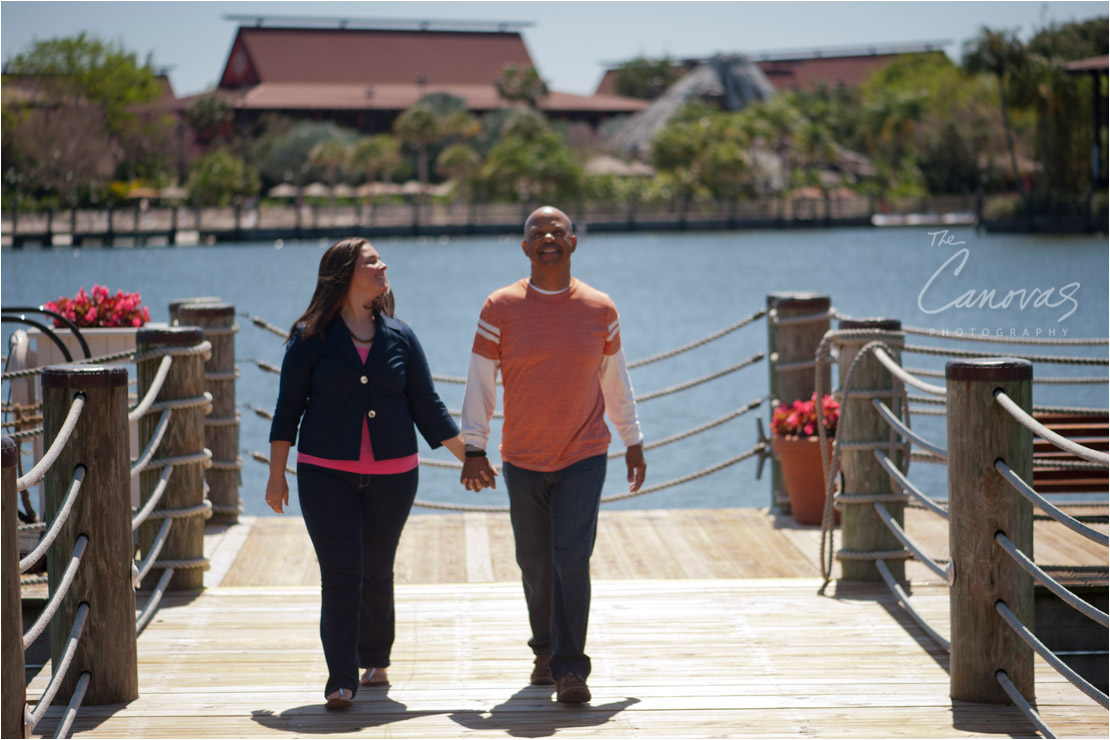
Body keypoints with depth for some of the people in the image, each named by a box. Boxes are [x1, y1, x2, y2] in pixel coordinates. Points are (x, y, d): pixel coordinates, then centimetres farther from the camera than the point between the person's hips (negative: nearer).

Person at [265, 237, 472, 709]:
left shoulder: (399, 338, 6)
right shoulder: (310, 338, -1)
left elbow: (427, 407, 9)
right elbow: (288, 408, 3)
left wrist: (470, 458, 6)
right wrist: (277, 474, 2)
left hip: (392, 475, 2)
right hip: (326, 474, -2)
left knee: (377, 573, 10)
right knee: (340, 574, -9)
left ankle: (375, 661, 29)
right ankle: (341, 679, -8)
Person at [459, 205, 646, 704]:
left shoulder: (599, 309, 2)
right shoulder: (500, 308, -2)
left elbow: (615, 381, 13)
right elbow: (480, 382, 0)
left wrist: (633, 441, 17)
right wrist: (473, 449, -6)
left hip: (584, 456, -1)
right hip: (522, 458, 1)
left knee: (572, 559, -11)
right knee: (535, 564, 9)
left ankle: (570, 669, -9)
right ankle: (546, 650, 31)